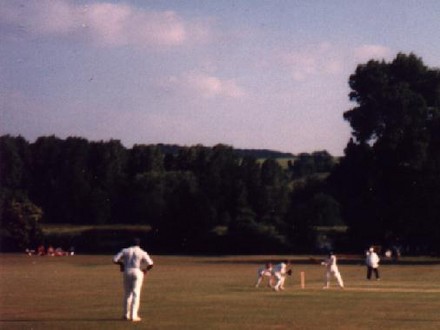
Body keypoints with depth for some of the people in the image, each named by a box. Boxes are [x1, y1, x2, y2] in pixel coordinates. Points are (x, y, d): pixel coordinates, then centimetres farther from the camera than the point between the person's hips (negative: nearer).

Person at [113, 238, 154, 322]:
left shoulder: (125, 250, 5)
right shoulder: (142, 253, -2)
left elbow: (115, 259, 0)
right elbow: (150, 264, -12)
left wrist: (121, 263, 20)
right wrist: (146, 269, 10)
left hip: (127, 272, 3)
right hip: (138, 272, -3)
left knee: (127, 293, 15)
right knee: (136, 294, -1)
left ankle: (126, 315, 18)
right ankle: (134, 316, -8)